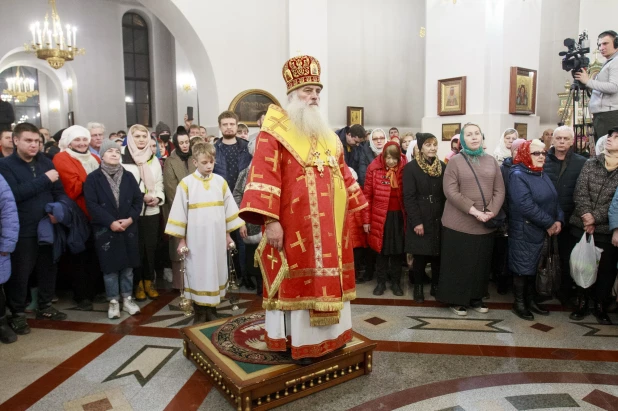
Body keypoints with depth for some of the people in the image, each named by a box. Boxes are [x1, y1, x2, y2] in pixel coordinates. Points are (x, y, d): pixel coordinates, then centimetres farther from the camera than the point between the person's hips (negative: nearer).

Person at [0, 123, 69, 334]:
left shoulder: (46, 162, 7)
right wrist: (44, 180, -21)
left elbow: (59, 191, 6)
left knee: (48, 269, 15)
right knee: (19, 274, 5)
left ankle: (45, 307, 32)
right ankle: (17, 314, 22)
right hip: (22, 231, -4)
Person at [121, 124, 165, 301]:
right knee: (137, 247, 3)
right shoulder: (123, 159, -4)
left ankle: (149, 282, 21)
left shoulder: (153, 159, 11)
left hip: (152, 211, 4)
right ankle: (138, 283, 16)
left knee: (150, 247, 9)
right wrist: (140, 197, -15)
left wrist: (158, 198, -5)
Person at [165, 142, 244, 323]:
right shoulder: (186, 184, -4)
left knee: (215, 272, 9)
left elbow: (229, 209, 9)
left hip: (217, 237, 3)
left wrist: (228, 234, 9)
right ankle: (199, 313, 18)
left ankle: (212, 310, 23)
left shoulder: (220, 181, 4)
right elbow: (180, 212, -2)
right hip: (196, 239, -2)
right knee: (198, 274, 5)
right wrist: (181, 240, -1)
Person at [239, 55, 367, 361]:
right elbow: (264, 175, -15)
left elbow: (342, 173, 21)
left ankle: (327, 333, 28)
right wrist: (270, 220, -23)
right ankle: (299, 340, 14)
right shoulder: (274, 132, -5)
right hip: (294, 224, -7)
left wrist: (358, 208, 19)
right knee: (298, 279, 1)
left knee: (327, 276, 13)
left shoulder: (327, 135, 17)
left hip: (329, 223, 7)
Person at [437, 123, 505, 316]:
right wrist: (473, 211, -19)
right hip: (459, 223, -4)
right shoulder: (455, 161, -3)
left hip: (486, 224, 4)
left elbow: (499, 190, 6)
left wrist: (492, 211, -10)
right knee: (459, 262, 4)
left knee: (481, 262, 12)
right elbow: (451, 191, -12)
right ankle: (456, 299, 18)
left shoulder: (491, 161, 9)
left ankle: (476, 298, 28)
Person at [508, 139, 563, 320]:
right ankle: (519, 303, 16)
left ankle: (530, 300, 27)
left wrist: (559, 220, -5)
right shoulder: (518, 175, -12)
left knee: (535, 267, 14)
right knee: (523, 268, 2)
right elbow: (526, 205, -21)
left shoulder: (542, 175, 13)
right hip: (524, 233, -7)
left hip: (543, 232, 7)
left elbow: (554, 199, 12)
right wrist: (549, 223, -16)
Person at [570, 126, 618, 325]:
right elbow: (580, 192, -3)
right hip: (581, 226, 2)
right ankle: (582, 302, 25)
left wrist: (595, 218, -15)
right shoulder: (590, 164, 4)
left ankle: (600, 305, 26)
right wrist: (586, 215, -16)